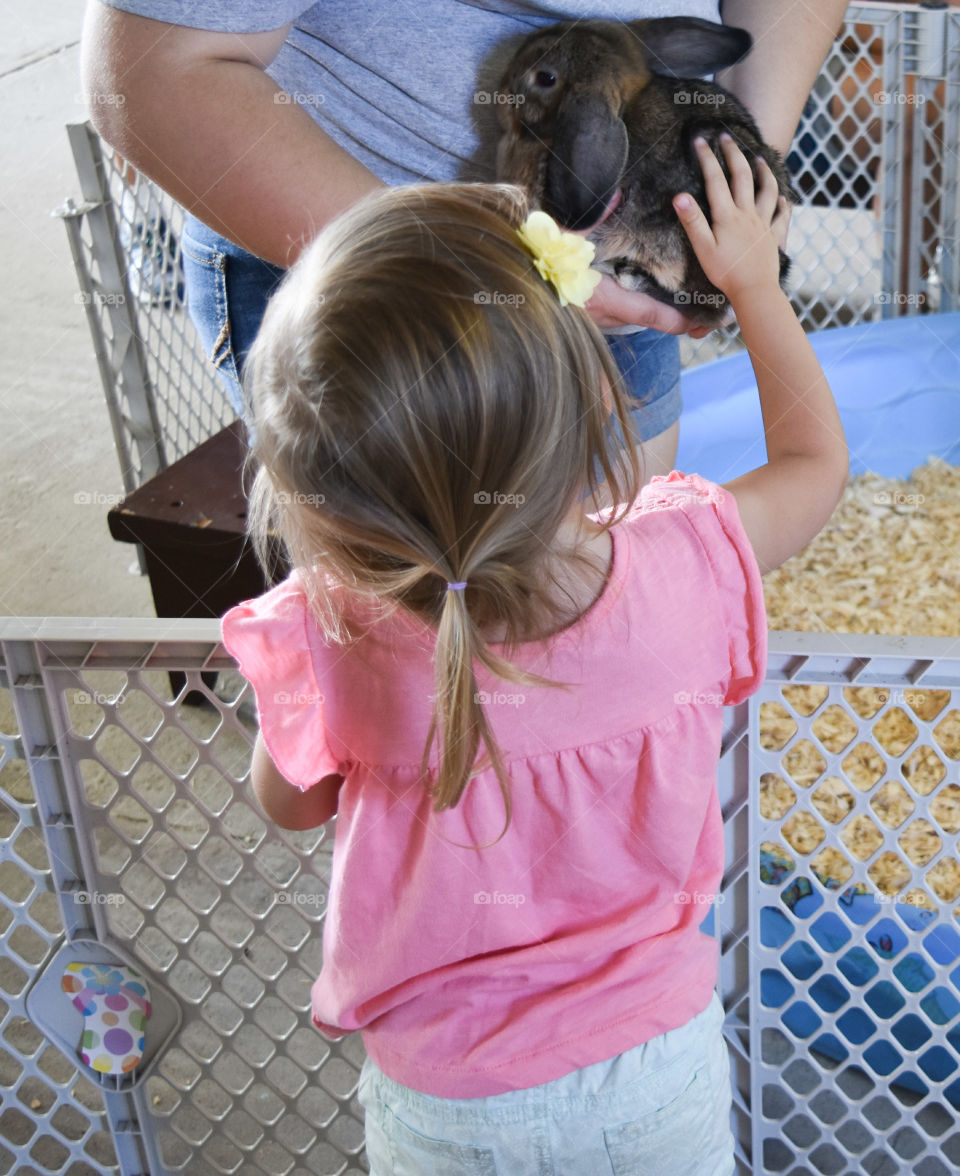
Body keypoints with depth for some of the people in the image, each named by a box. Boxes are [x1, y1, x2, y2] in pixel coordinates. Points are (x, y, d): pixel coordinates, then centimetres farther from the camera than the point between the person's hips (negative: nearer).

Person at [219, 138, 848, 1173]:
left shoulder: (327, 640, -30)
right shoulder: (685, 565, -26)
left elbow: (290, 805, -6)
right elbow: (814, 458, -1)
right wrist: (752, 279, 10)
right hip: (658, 1067, 1)